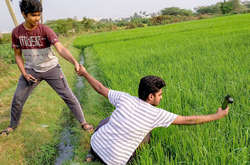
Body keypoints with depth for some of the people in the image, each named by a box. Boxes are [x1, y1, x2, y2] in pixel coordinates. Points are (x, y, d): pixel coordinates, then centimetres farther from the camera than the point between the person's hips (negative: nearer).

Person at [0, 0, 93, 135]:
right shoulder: (16, 32, -8)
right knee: (17, 99, 5)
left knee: (68, 96, -3)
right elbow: (17, 55, 2)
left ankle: (83, 122, 14)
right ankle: (13, 125, 32)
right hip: (31, 70, 3)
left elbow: (61, 49, -32)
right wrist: (24, 74, -9)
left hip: (51, 69, -2)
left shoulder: (46, 30, -19)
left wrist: (75, 62, -49)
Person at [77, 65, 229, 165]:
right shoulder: (156, 114, -18)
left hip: (95, 144, 3)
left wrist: (85, 73, 19)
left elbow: (100, 89, 2)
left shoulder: (125, 98, -9)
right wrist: (217, 116, -1)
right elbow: (188, 120, -13)